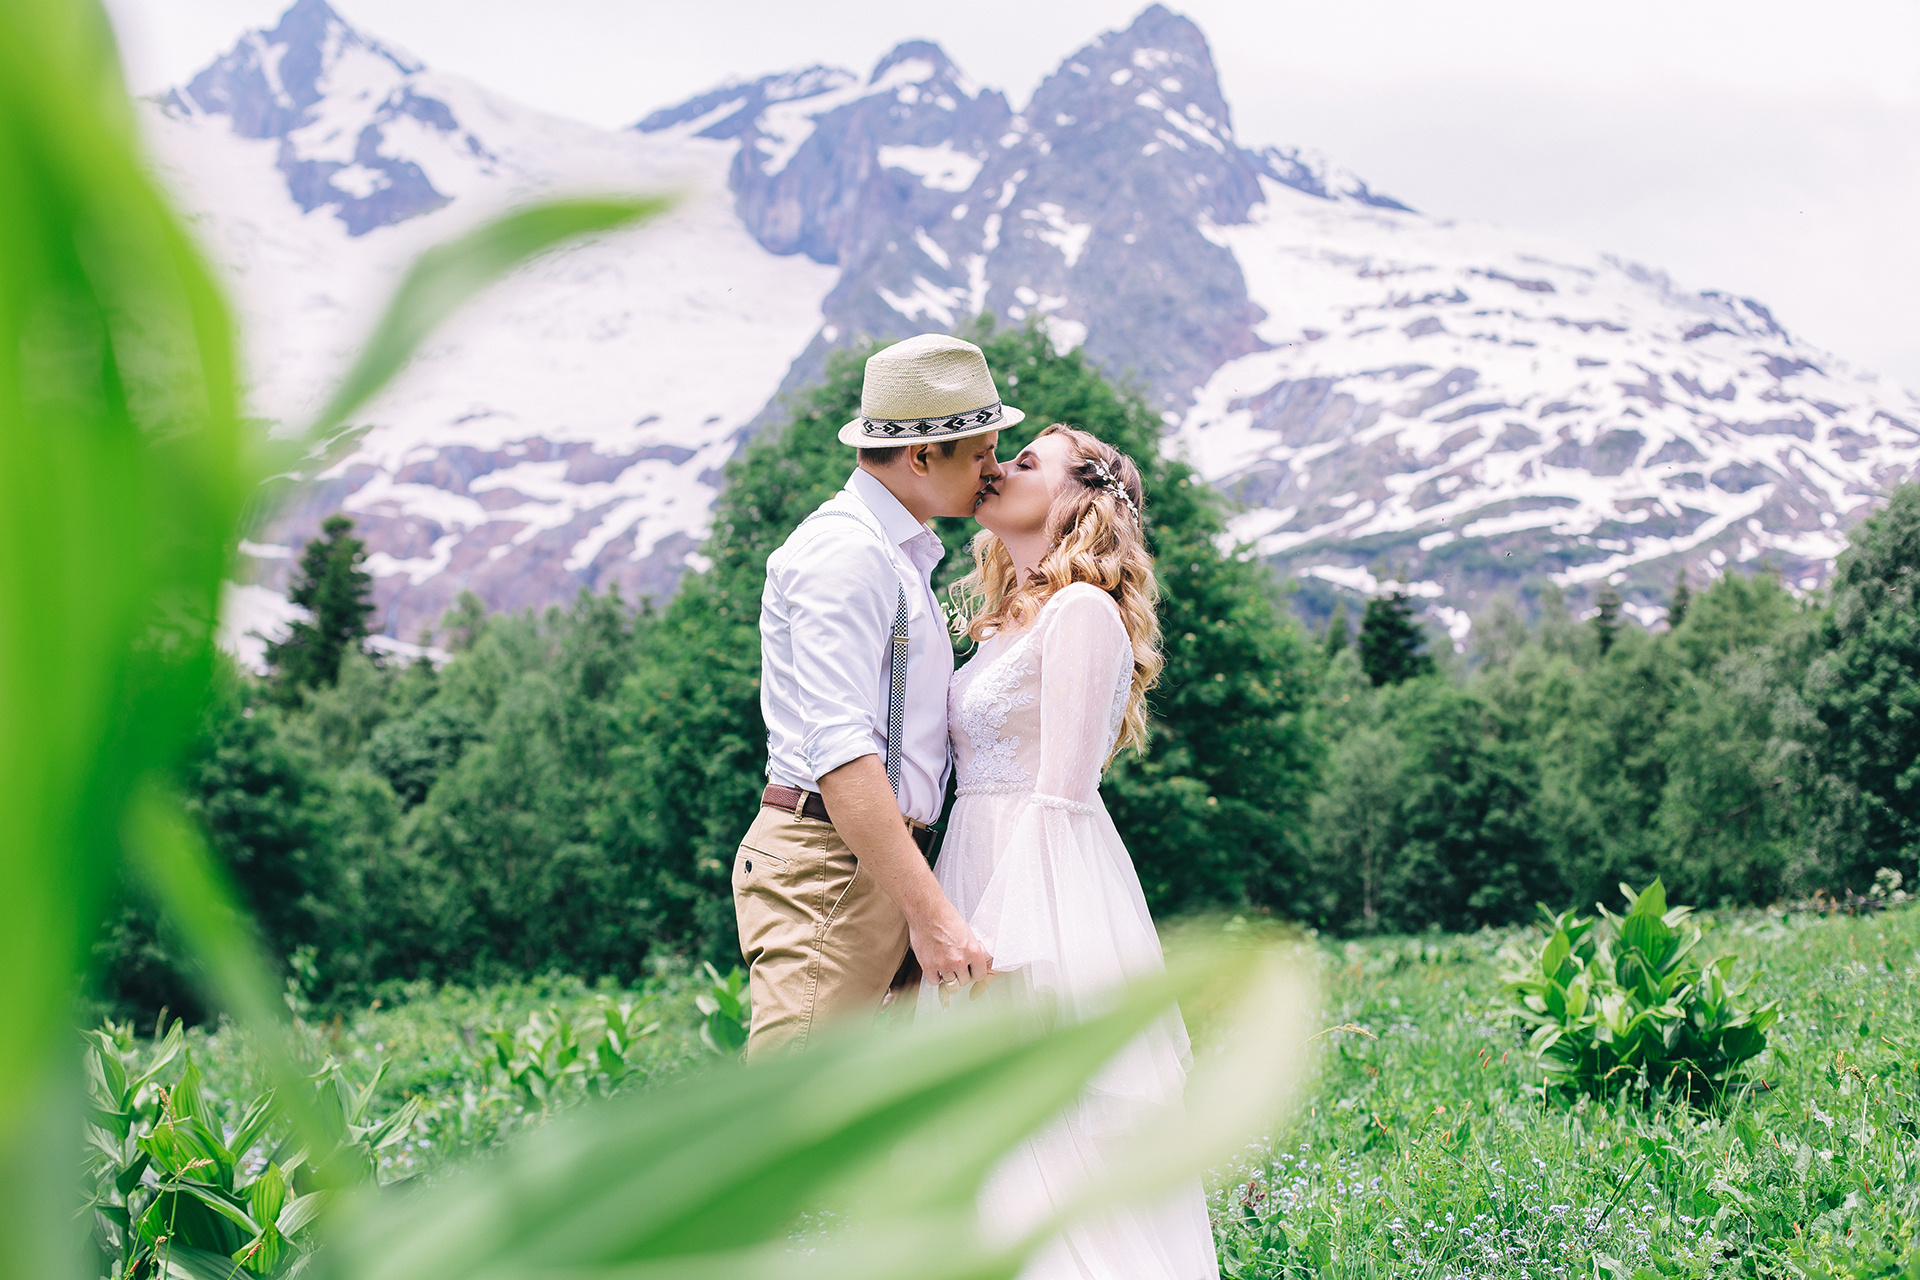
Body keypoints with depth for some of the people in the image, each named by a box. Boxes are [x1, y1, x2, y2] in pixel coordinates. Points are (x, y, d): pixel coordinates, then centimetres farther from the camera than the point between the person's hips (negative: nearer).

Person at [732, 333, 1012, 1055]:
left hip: (878, 863, 10)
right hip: (828, 864, -10)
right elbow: (838, 750, -22)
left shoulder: (899, 555, 23)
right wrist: (931, 913, -26)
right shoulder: (845, 549, -11)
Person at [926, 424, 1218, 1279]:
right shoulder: (1005, 621, 18)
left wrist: (999, 932, -20)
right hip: (985, 871, 9)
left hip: (1049, 893, -9)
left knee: (1056, 1147, -7)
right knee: (995, 1163, 9)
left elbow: (1059, 794, -15)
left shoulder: (1083, 610, -9)